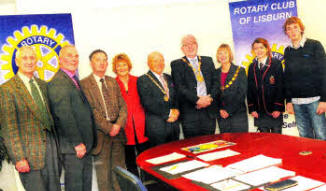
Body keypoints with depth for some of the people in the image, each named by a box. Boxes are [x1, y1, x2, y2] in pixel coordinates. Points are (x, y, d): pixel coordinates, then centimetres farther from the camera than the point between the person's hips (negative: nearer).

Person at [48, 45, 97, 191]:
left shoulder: (75, 81, 16)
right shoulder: (57, 83, -14)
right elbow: (64, 115, -20)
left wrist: (89, 143, 14)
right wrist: (77, 143, -19)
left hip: (84, 144, 9)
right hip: (72, 146, -9)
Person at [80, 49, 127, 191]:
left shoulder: (113, 82, 14)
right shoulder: (85, 84, -3)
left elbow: (122, 106, 10)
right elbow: (91, 110, -10)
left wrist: (118, 124, -7)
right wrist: (108, 128, -13)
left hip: (117, 132, 5)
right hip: (101, 134, -4)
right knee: (104, 173, 3)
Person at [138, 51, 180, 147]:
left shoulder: (168, 78, 17)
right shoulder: (143, 80, -3)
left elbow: (176, 98, 16)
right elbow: (148, 103, -14)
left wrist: (176, 111, -5)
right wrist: (168, 113, -13)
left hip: (173, 124, 6)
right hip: (156, 127, -6)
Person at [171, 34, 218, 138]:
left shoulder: (208, 61, 17)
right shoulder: (177, 64, 4)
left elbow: (215, 82, 10)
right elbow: (180, 87, -6)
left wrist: (210, 97, -8)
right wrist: (197, 100, -16)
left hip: (209, 111, 3)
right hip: (190, 112, -3)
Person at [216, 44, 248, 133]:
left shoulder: (240, 71, 0)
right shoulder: (216, 73, 9)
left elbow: (242, 94, -7)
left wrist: (229, 111, -11)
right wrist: (220, 110, -6)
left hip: (238, 114, -3)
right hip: (222, 116, 3)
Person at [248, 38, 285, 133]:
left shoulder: (276, 64, -1)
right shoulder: (252, 67, 10)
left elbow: (280, 86, -6)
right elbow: (250, 89, 9)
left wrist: (278, 108, -12)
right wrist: (252, 108, 1)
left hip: (275, 110, -3)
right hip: (259, 112, 3)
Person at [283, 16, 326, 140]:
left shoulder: (314, 45, 0)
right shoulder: (288, 51, 12)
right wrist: (288, 101, 7)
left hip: (314, 99, -3)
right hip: (296, 101, 3)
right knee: (305, 137, 5)